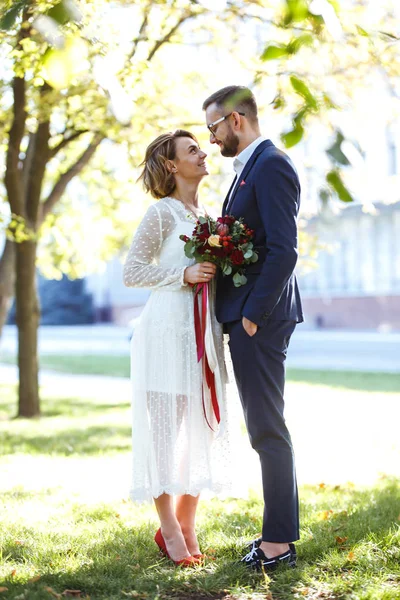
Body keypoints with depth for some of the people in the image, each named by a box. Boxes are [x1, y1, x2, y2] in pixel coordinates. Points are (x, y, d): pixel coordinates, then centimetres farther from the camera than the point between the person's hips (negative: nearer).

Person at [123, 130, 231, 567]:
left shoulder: (207, 215, 16)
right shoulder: (162, 212, -5)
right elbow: (131, 272, -8)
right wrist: (183, 275, -17)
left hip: (204, 330, 8)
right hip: (168, 329, -7)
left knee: (204, 426, 8)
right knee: (166, 426, -2)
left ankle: (186, 524, 18)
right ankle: (170, 530, 7)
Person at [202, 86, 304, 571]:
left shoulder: (270, 165, -12)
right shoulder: (250, 167, 19)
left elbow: (283, 249, -20)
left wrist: (255, 313, -20)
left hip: (260, 316, -10)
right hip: (246, 313, 10)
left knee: (266, 428, -6)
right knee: (265, 428, 13)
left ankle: (278, 543, 1)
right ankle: (279, 535, 21)